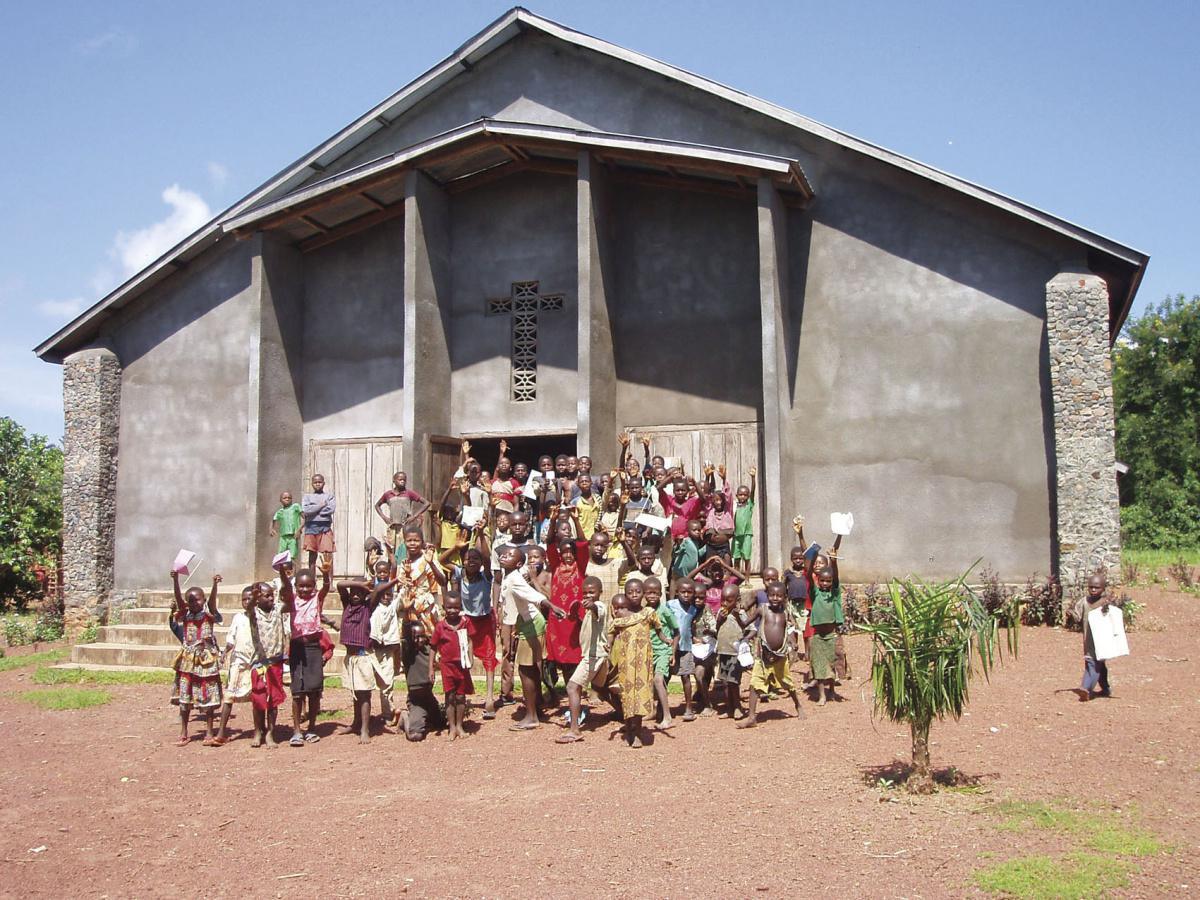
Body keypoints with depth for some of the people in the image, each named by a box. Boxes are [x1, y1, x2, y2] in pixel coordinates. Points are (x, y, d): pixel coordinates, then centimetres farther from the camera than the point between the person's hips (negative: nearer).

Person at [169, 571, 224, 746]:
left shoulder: (208, 614, -1)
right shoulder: (185, 615, 3)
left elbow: (212, 599, -19)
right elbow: (178, 598, -12)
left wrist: (215, 584, -39)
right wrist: (175, 580, -28)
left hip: (206, 659, -2)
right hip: (188, 660, 2)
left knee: (208, 696, 2)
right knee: (184, 698, 5)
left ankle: (209, 733, 10)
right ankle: (183, 733, 14)